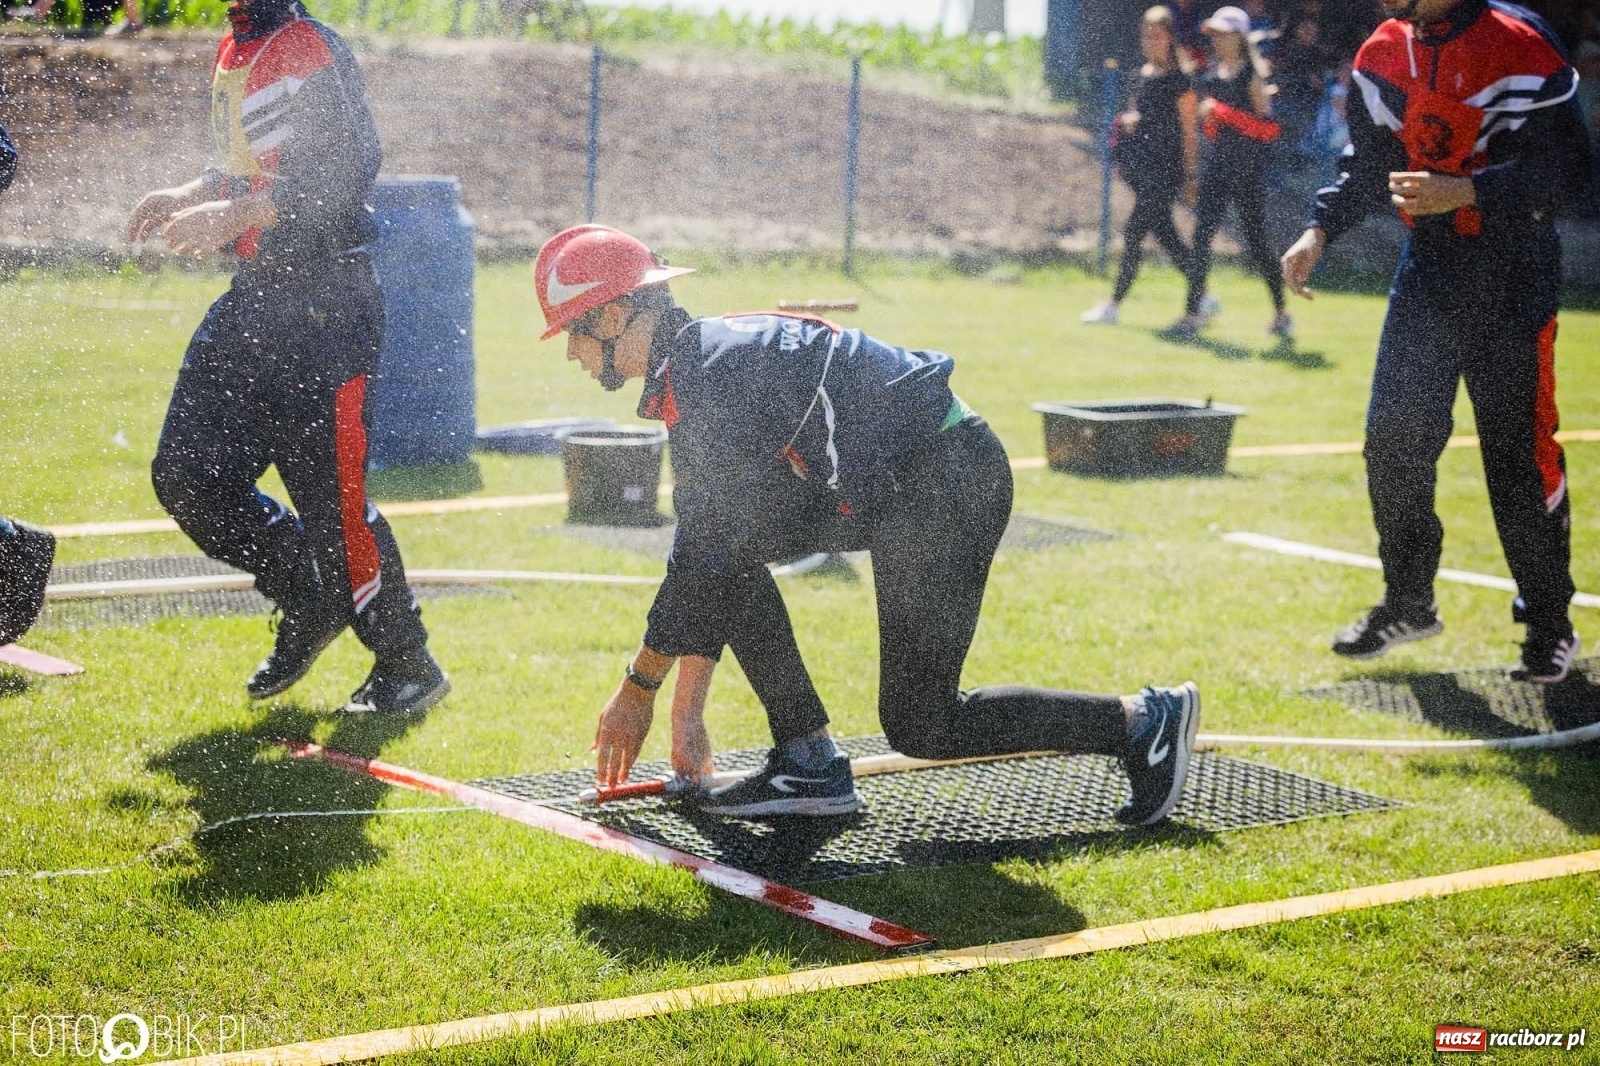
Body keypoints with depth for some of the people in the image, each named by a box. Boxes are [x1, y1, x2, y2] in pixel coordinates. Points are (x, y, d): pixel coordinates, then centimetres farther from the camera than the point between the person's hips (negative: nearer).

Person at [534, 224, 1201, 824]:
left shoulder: (707, 372, -16)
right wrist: (686, 710, 16)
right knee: (722, 544, 6)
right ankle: (808, 765, 4)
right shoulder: (690, 376, 15)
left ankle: (1145, 721, 3)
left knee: (920, 728, -5)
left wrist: (637, 689, -7)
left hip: (945, 481, -10)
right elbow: (706, 563, 17)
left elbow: (707, 556, -16)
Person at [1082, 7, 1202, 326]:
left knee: (1134, 232, -10)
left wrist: (1189, 174, -10)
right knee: (1166, 235, 11)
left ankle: (1115, 305, -5)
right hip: (1143, 167, 8)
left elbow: (1188, 129, -8)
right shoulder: (1144, 74, 12)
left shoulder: (1179, 78, -9)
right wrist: (1129, 121, 2)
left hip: (1166, 168, -8)